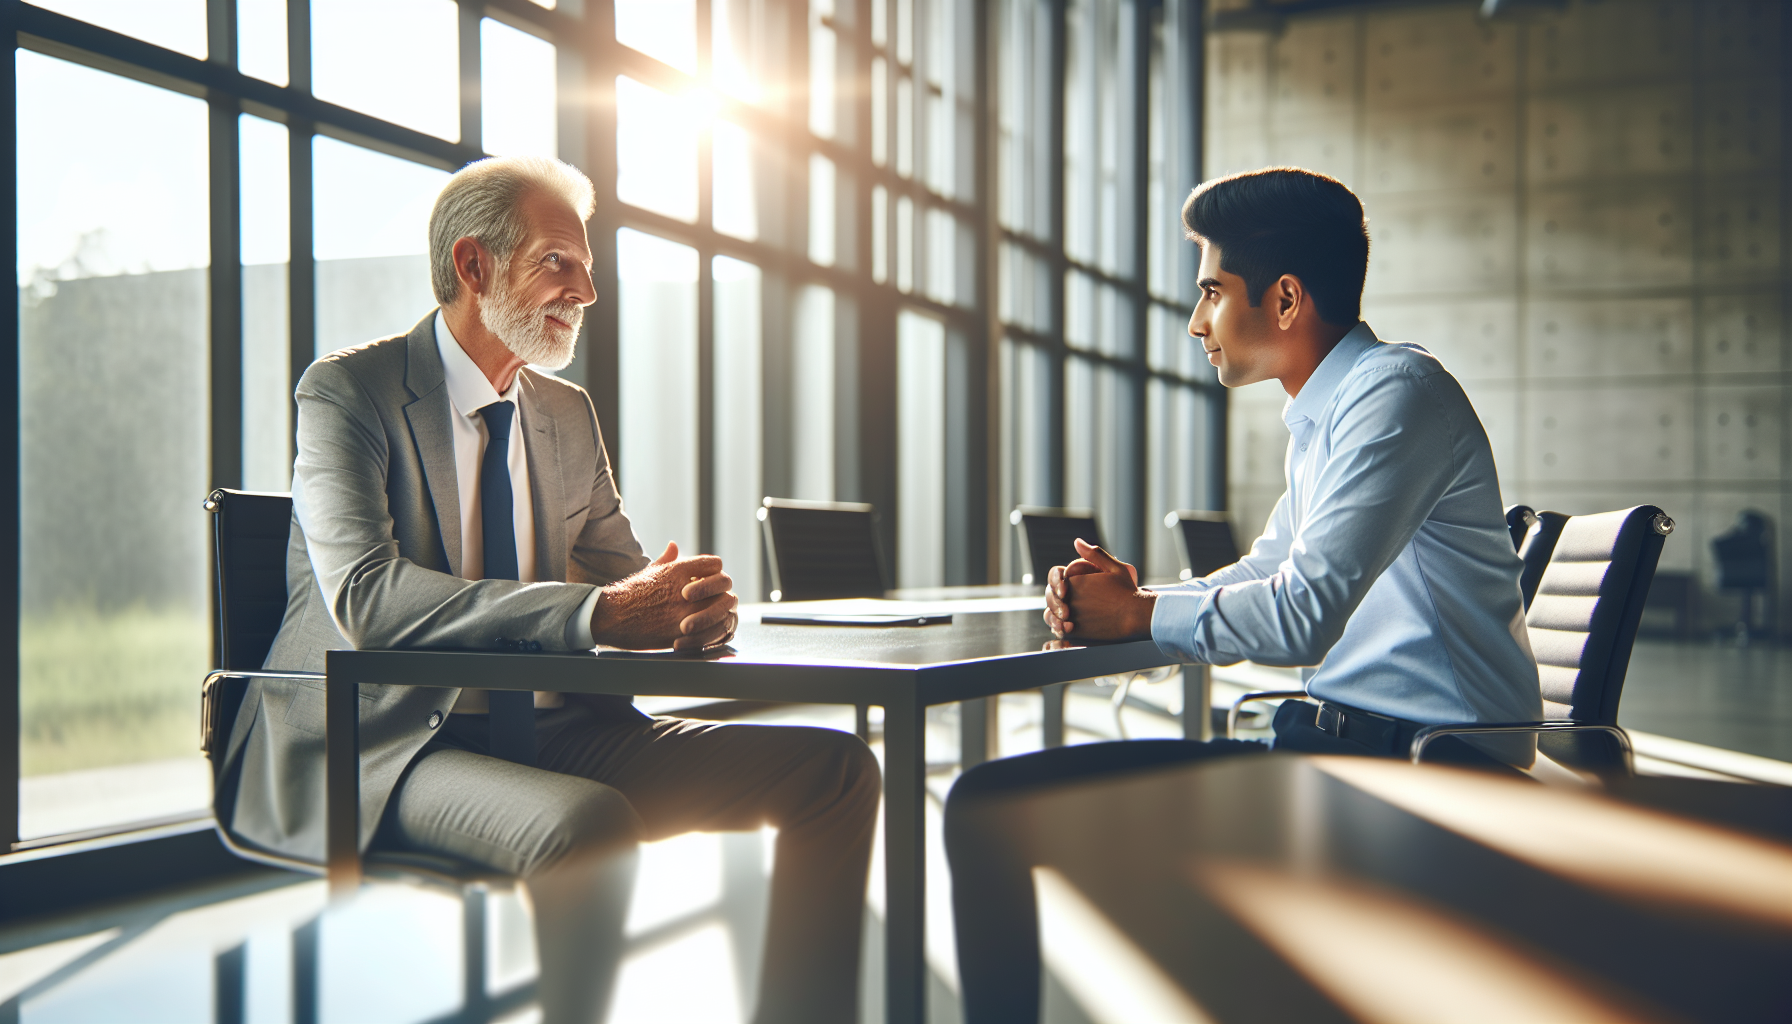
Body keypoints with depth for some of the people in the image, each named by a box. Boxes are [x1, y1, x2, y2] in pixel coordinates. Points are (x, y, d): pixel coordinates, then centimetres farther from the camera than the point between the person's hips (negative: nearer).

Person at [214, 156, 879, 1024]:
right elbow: (365, 594, -23)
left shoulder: (567, 414, 14)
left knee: (836, 770, -7)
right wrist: (595, 614, -34)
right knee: (589, 823, -38)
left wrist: (686, 606, -12)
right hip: (376, 748, -6)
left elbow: (623, 577, 15)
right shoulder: (348, 390, -7)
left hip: (541, 730, 7)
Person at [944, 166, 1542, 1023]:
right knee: (993, 804, 2)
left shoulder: (1399, 391, -14)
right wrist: (1128, 594, 3)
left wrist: (1138, 616, -8)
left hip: (1424, 756, -10)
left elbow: (1303, 615, -24)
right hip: (1333, 733, 10)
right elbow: (1261, 581, 23)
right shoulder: (1321, 417, 18)